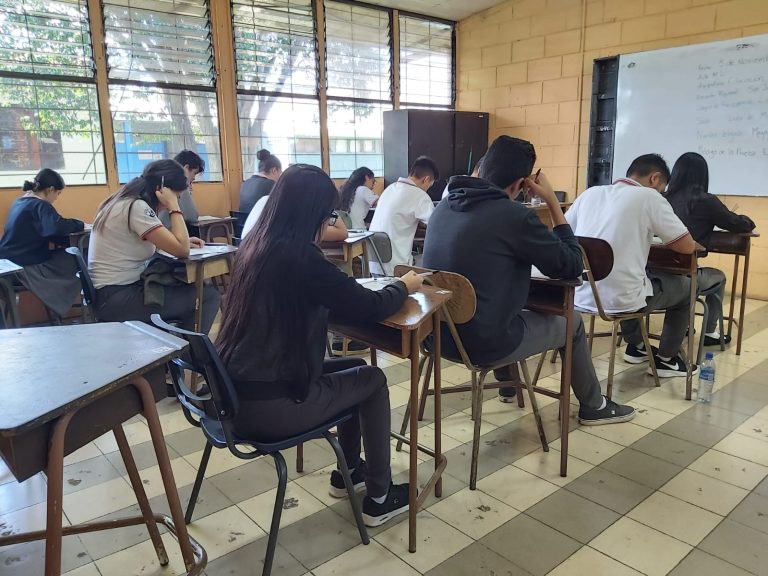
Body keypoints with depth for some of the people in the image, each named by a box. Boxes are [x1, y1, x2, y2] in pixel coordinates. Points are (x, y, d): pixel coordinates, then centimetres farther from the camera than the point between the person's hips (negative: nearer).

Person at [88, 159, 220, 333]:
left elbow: (151, 243, 21)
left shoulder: (127, 202, 9)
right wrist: (173, 207, -12)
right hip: (116, 298, -10)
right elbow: (181, 250, -22)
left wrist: (185, 242, 6)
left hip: (113, 291, 10)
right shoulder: (136, 207, -19)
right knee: (209, 296, -10)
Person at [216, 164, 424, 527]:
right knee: (373, 380, 11)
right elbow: (368, 308, -14)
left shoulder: (254, 246, 5)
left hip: (237, 394, 8)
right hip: (267, 406, -8)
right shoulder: (299, 256, -20)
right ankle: (378, 498, 23)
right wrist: (404, 285, 4)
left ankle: (347, 473, 38)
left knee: (355, 367, 21)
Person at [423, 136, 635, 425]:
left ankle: (509, 384, 54)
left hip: (439, 333, 7)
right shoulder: (515, 216, -20)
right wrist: (552, 202, -4)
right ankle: (593, 406, 39)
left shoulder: (445, 206, 2)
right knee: (572, 323, 19)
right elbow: (572, 266, -7)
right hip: (484, 343, -7)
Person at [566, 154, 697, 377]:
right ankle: (666, 360, 32)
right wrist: (659, 235, 20)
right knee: (685, 286, 23)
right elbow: (688, 246, -3)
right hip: (619, 299, -6)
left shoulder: (591, 193, 8)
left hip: (580, 295, 6)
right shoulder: (649, 197, -5)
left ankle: (635, 347, 45)